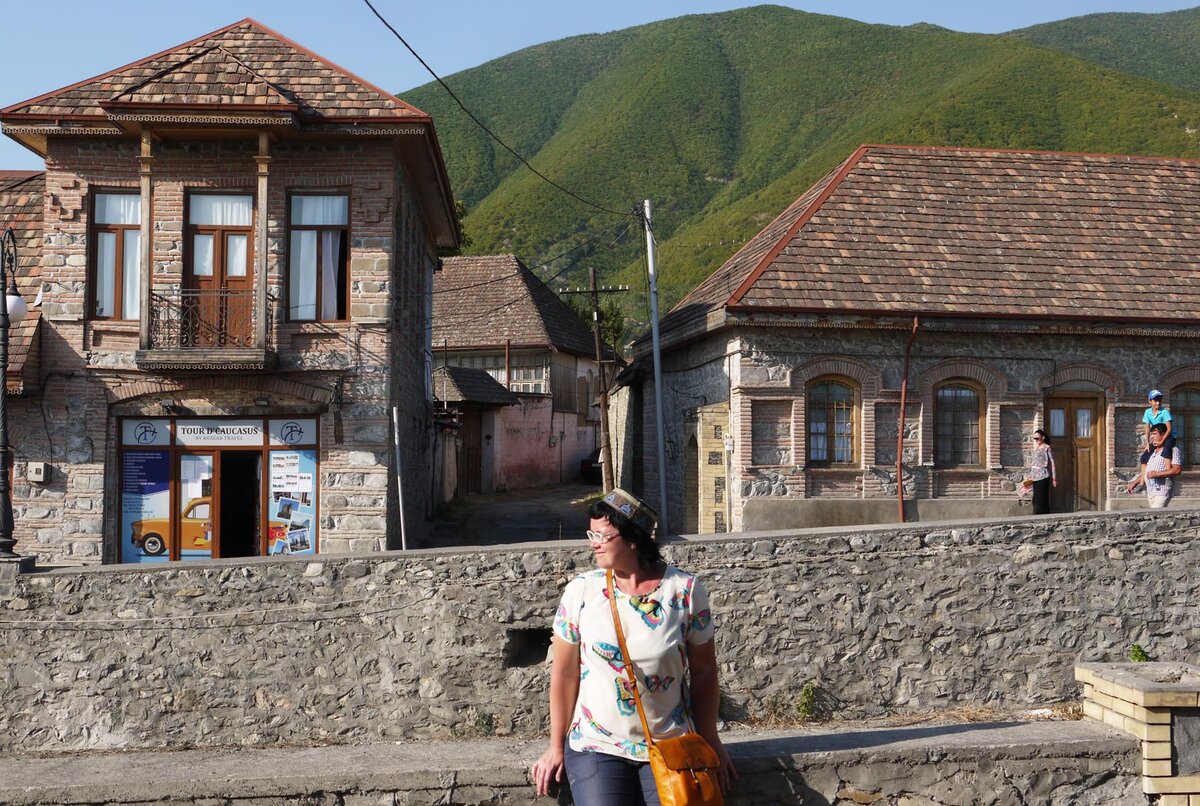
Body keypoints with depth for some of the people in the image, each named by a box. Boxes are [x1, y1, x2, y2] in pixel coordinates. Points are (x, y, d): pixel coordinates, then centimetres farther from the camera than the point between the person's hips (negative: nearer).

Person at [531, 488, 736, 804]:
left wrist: (709, 741, 5)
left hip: (671, 748, 0)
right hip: (596, 748, 0)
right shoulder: (580, 591, -6)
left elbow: (703, 671, 2)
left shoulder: (685, 590, -7)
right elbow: (565, 673, 0)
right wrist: (557, 746, 4)